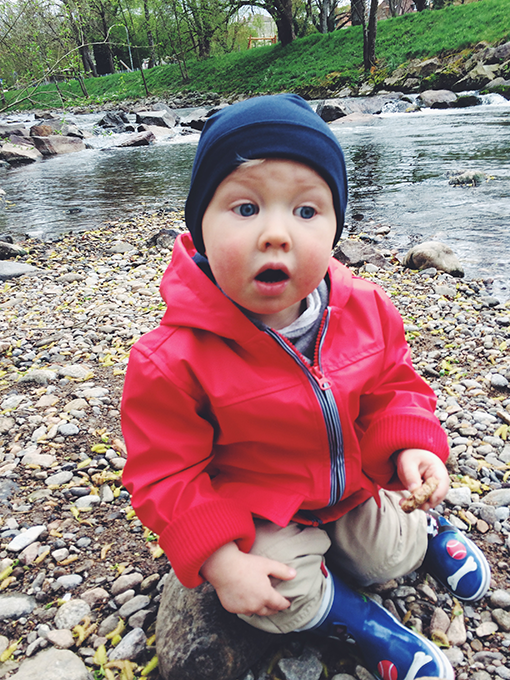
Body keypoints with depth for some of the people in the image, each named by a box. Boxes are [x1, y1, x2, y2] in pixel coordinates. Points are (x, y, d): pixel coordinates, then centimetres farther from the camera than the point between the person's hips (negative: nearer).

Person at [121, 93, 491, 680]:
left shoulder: (364, 309, -17)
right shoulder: (173, 362, -31)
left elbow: (392, 387, 0)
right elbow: (166, 476, -20)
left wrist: (411, 445, -18)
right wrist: (221, 562, -24)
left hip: (351, 481, 4)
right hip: (253, 511, -3)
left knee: (392, 556, 11)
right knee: (281, 598, -20)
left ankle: (425, 526, 46)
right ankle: (364, 622, 11)